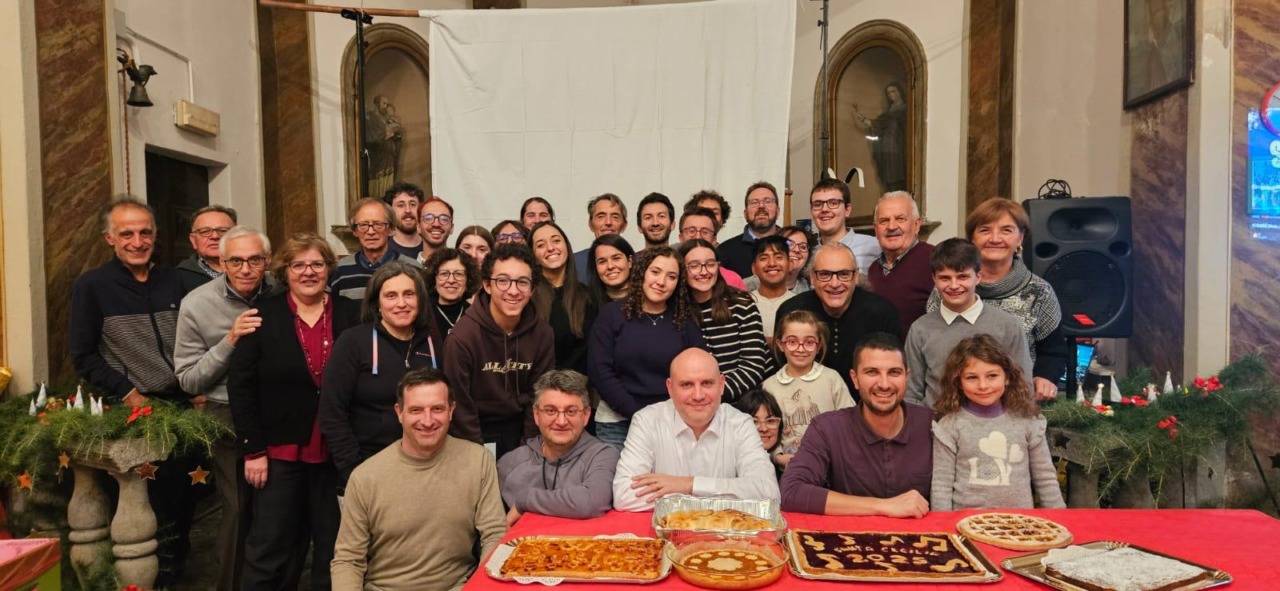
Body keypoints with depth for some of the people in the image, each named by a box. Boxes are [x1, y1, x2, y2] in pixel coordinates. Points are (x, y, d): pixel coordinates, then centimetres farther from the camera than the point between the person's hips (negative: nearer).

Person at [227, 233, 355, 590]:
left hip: (334, 452, 2)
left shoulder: (348, 317, 2)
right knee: (269, 548, 7)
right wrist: (253, 450, -8)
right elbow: (240, 386, -4)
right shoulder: (263, 316, -2)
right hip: (281, 451, -1)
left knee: (333, 547, 12)